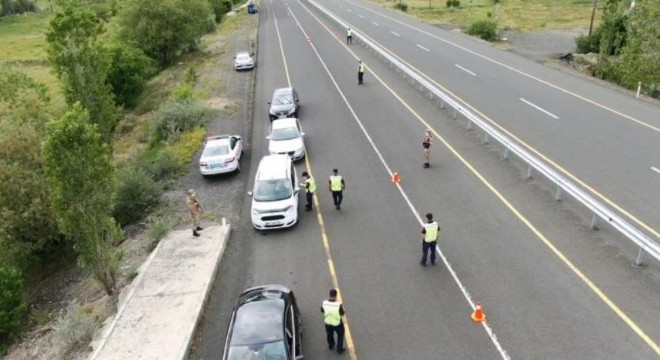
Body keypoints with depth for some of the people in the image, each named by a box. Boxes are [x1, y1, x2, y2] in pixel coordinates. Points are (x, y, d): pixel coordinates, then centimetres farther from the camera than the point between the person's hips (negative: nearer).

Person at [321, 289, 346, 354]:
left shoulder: (324, 303, -24)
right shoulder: (339, 305, -34)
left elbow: (322, 310, -4)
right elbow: (342, 314, -17)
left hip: (328, 322, 3)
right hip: (337, 323, -3)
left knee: (329, 334, 32)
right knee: (340, 334, 27)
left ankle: (331, 346, 55)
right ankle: (339, 349, 37)